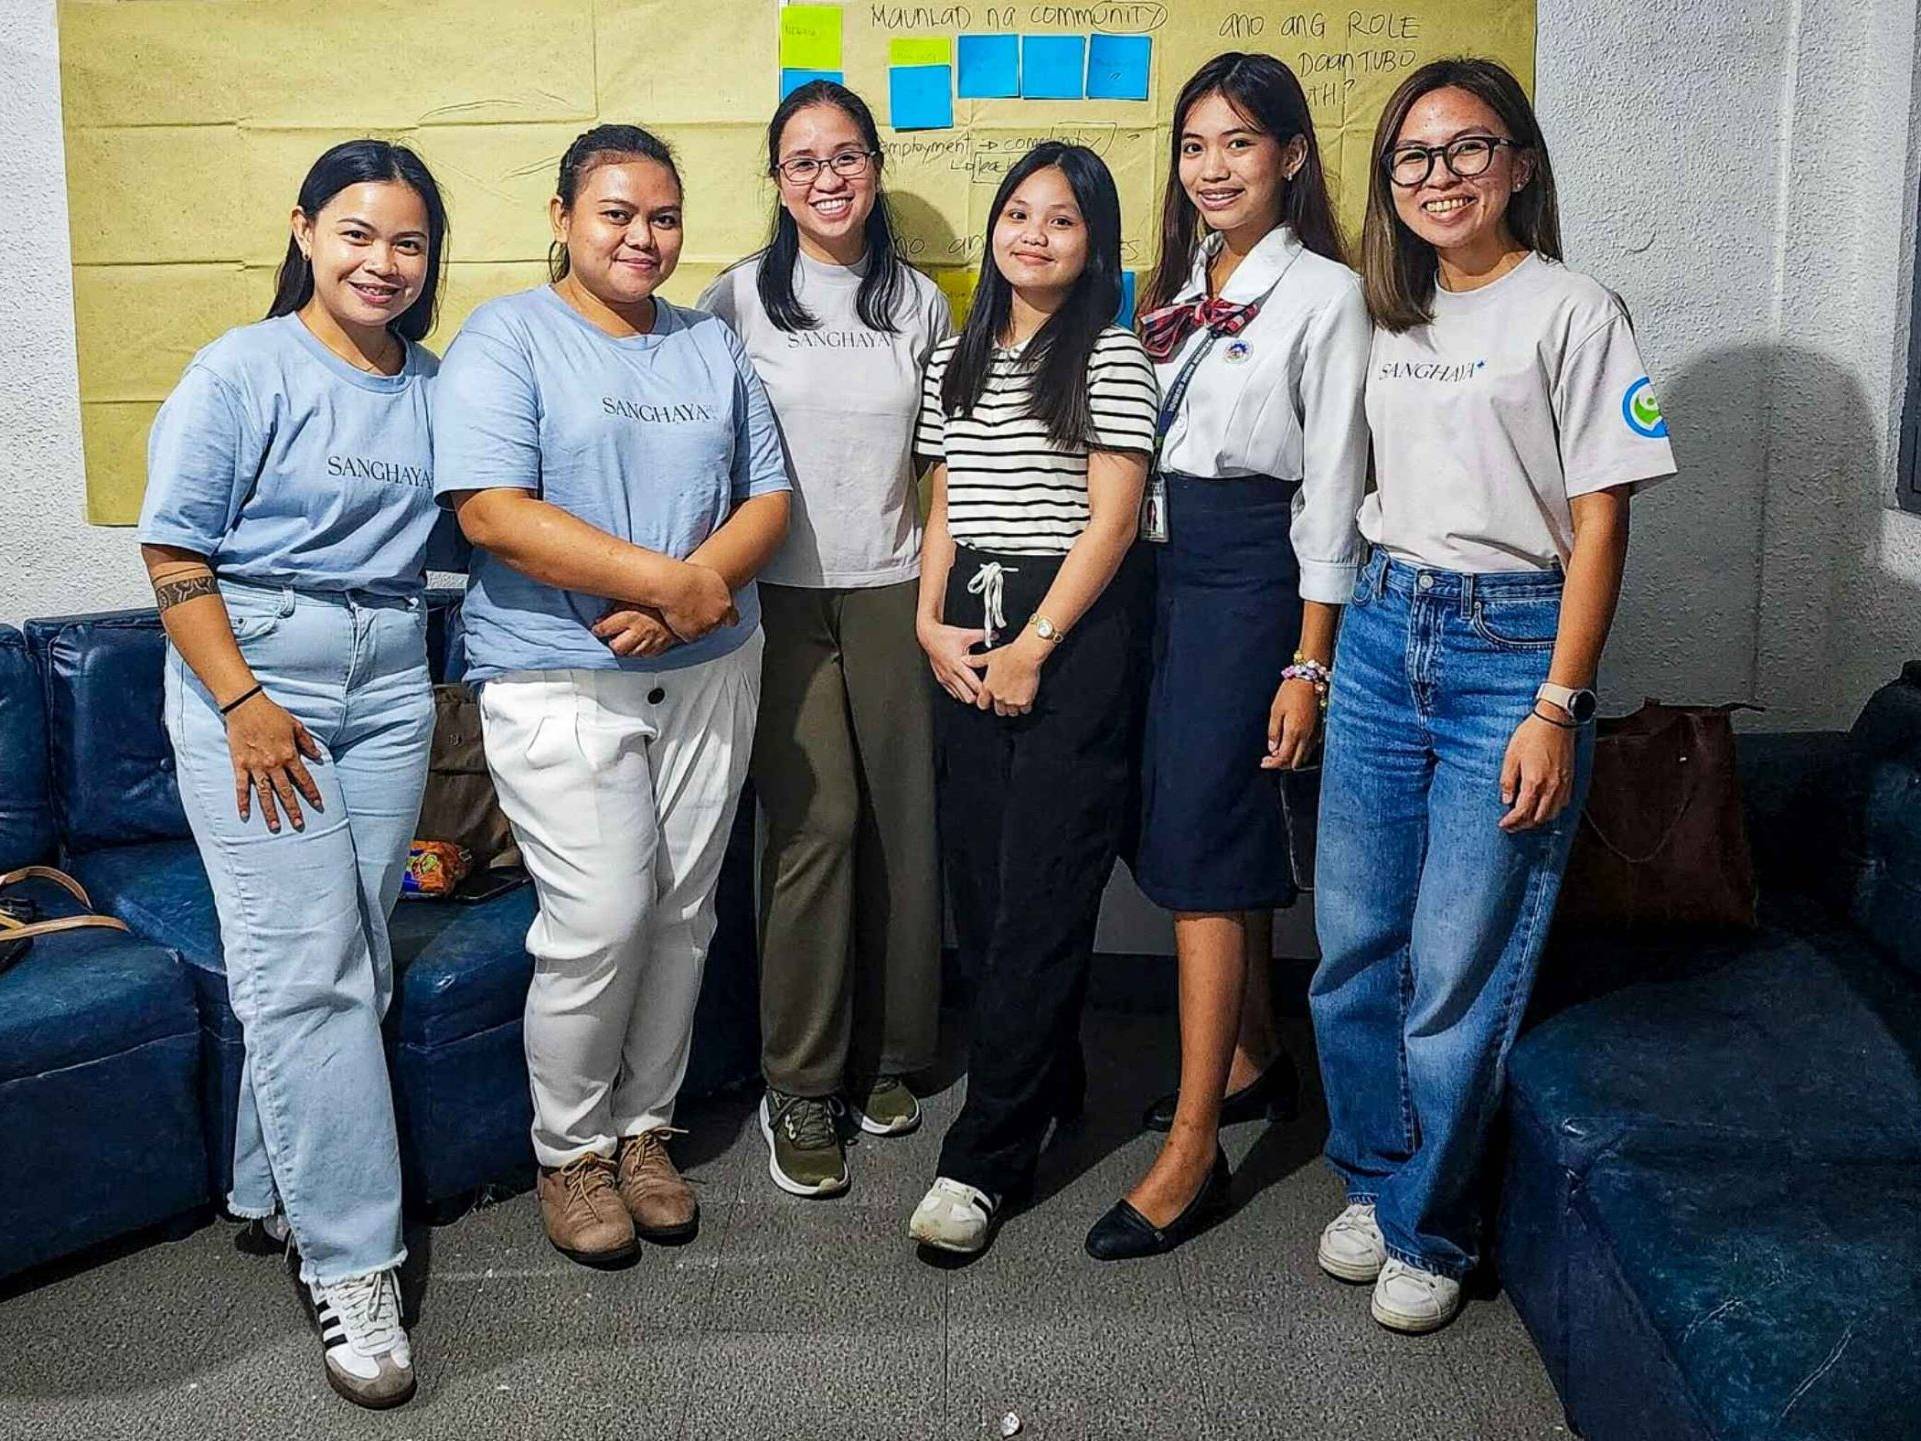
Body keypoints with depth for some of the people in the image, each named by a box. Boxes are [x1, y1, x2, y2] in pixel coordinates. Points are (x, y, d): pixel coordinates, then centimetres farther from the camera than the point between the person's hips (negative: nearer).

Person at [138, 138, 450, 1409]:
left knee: (354, 962, 7)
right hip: (257, 679, -5)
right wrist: (244, 705, -14)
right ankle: (352, 1264, -1)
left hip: (391, 686, 5)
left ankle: (275, 1190, 26)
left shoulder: (433, 385, 10)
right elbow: (175, 554, -8)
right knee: (303, 969, -7)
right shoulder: (241, 374, -5)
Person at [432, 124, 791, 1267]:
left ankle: (645, 1126, 27)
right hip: (561, 684, -5)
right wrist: (668, 579, -20)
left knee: (682, 915, 9)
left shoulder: (713, 347, 13)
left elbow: (768, 498, 8)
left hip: (708, 675, 5)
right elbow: (493, 513, -17)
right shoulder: (507, 339, -4)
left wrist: (693, 592, -13)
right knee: (603, 920, -8)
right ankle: (571, 1150, 14)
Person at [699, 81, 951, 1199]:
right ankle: (800, 1086, 4)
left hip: (893, 592, 3)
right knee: (817, 821, -10)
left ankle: (886, 1057, 20)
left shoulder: (921, 302, 11)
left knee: (903, 819, 2)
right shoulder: (740, 298, 3)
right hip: (782, 594, -2)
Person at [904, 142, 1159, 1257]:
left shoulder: (1111, 359, -3)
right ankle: (1049, 1083, 28)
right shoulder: (956, 360, 15)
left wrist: (1034, 646, -13)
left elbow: (1112, 520, -9)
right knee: (978, 873, 7)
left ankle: (986, 1158, -1)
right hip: (968, 633, 6)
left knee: (1041, 891, -5)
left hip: (1074, 632, -6)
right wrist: (933, 625, 2)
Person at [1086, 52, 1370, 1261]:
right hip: (1163, 566, 7)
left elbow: (1331, 491, -10)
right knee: (1226, 832, 14)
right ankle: (1255, 1057, 32)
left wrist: (1309, 665, -13)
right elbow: (1142, 446, 14)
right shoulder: (1177, 288, 14)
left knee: (1201, 843, -8)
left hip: (1254, 573, -7)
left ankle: (1193, 1151, -1)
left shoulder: (1324, 294, -7)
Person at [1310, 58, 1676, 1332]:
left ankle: (1429, 1232, 17)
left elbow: (1601, 523, -8)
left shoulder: (1573, 311, -5)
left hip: (1512, 646, -5)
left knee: (1459, 967, -1)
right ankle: (1376, 1179, 29)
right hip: (1382, 633, 6)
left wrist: (1558, 709, -14)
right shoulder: (1392, 317, 13)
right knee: (1354, 947, 9)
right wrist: (1326, 653, 10)